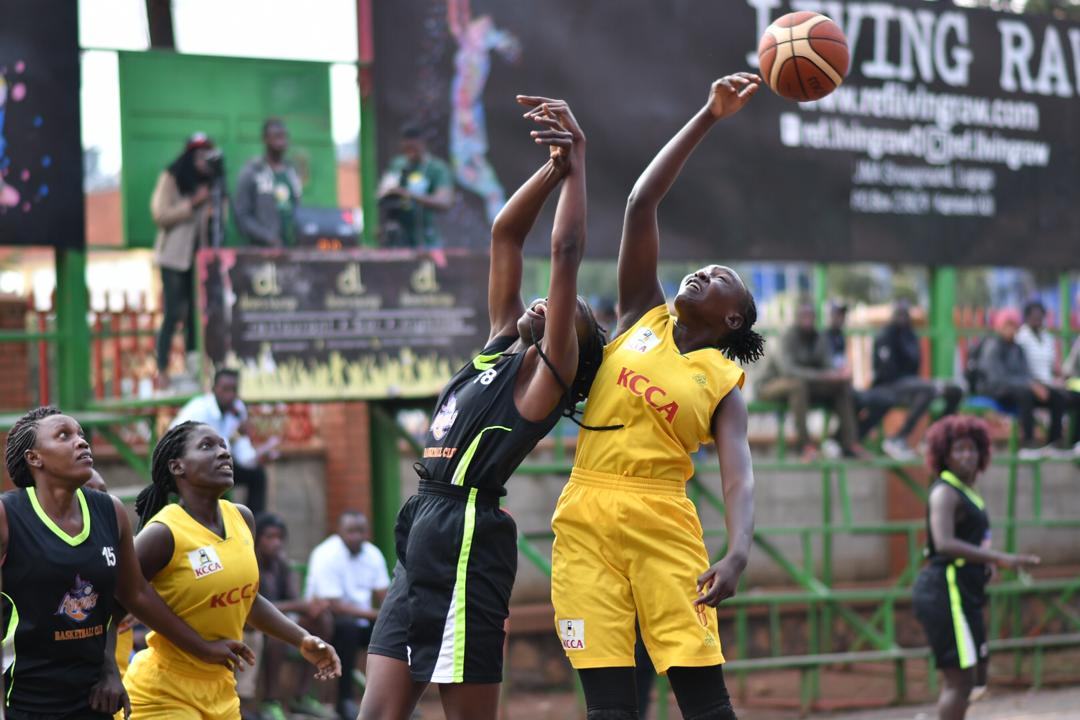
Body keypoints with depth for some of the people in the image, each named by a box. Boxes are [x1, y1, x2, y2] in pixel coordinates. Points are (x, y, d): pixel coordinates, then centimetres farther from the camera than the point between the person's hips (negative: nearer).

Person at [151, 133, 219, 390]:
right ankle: (162, 371, -7)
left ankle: (195, 369, 6)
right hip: (174, 255, -6)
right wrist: (192, 203, -17)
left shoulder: (207, 181, 13)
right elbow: (160, 214, -12)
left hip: (199, 255, 6)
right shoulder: (170, 178, -4)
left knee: (196, 312, 2)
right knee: (173, 314, -9)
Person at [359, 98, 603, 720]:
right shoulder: (500, 346, 20)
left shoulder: (549, 368, 0)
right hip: (421, 540, 8)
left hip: (468, 539, -8)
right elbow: (506, 237, 21)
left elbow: (567, 253, -8)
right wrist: (554, 167, 15)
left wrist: (577, 163, -4)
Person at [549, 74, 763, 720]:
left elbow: (739, 476, -9)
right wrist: (709, 117, 4)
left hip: (661, 522, -3)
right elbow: (642, 202, 8)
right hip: (586, 520, 3)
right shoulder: (643, 316, 13)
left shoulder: (723, 383, 5)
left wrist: (738, 553, -29)